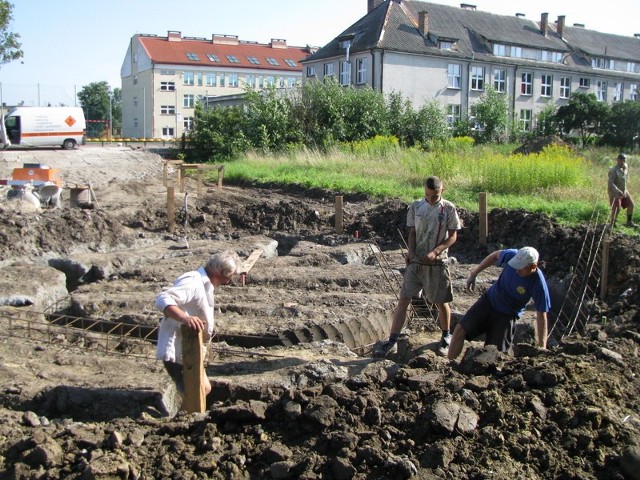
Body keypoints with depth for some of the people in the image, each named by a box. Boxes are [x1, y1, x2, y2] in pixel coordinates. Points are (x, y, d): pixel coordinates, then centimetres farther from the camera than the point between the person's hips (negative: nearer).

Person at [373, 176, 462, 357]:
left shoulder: (449, 209, -5)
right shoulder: (415, 207, 2)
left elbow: (453, 236, -3)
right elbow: (412, 233, 7)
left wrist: (435, 252, -17)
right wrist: (410, 252, -10)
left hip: (438, 263, -2)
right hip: (416, 262, 2)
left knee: (441, 302, 9)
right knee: (403, 300, -2)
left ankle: (446, 336, 34)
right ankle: (392, 341, 1)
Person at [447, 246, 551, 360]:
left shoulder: (538, 284, -28)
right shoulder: (513, 255, -21)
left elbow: (541, 316, -22)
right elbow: (496, 255, 2)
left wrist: (542, 348, -23)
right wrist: (474, 273, 7)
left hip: (507, 315, -3)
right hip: (489, 300, 3)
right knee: (460, 329, -8)